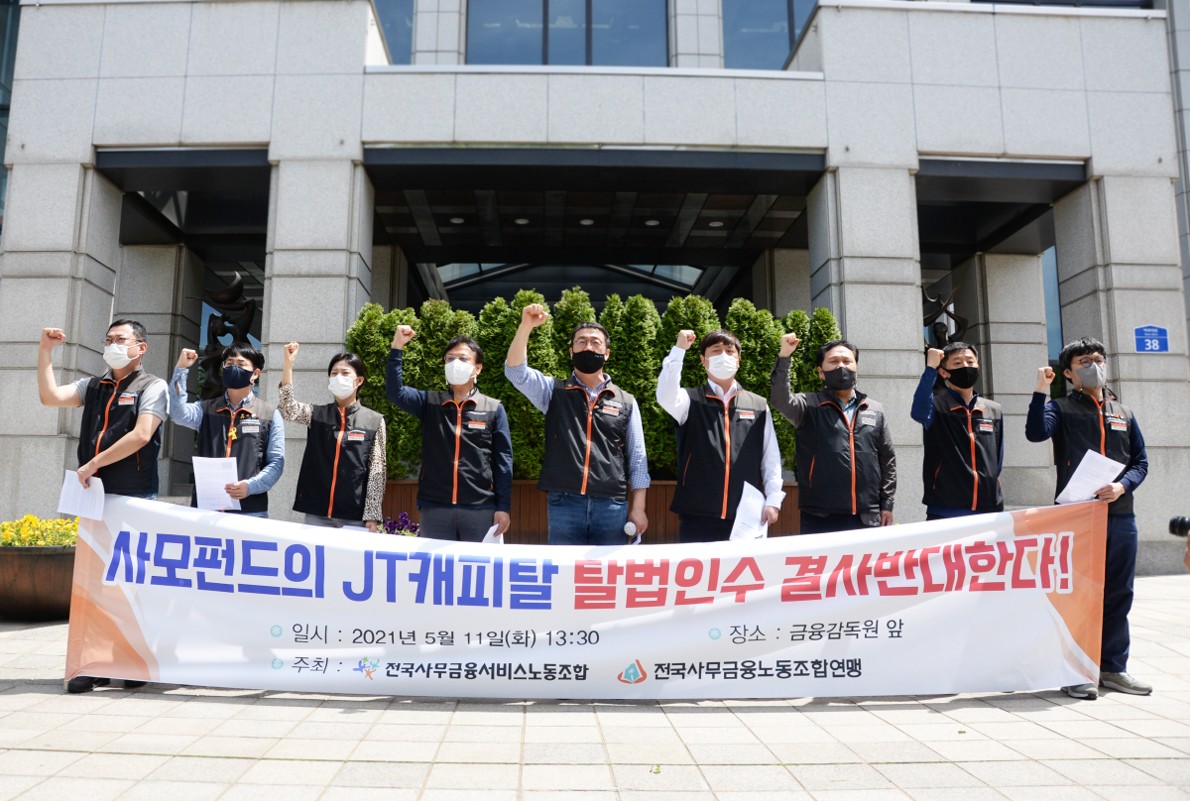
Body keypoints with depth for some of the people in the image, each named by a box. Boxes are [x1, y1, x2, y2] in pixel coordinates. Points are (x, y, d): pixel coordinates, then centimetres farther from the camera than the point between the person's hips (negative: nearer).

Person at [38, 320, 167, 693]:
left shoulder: (152, 386, -2)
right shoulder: (92, 386, 17)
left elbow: (141, 435, -14)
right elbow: (50, 396, 2)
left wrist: (93, 464, -11)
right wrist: (45, 350, -1)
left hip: (136, 498, -6)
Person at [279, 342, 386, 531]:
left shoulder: (374, 421, 1)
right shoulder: (317, 415, 8)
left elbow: (377, 470, -1)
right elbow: (288, 410, -11)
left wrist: (372, 516, -6)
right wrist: (288, 364, -18)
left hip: (354, 516, -2)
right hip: (316, 513, 2)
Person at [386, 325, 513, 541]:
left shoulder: (494, 409, 5)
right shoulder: (430, 403, 10)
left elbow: (503, 460, 3)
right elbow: (395, 392, -5)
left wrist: (503, 507, -3)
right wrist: (397, 347, -12)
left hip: (480, 509, -1)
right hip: (434, 508, 1)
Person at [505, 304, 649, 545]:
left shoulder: (626, 402, 11)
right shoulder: (554, 392, 10)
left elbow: (637, 459, 9)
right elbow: (515, 371, -6)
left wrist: (638, 508, 2)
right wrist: (526, 326, -19)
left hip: (612, 506, 1)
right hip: (564, 504, -1)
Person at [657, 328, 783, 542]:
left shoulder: (758, 405, 11)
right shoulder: (691, 401, 5)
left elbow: (771, 457, 9)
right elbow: (665, 396, -17)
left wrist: (773, 500, 1)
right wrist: (679, 349, -16)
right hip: (698, 515, -2)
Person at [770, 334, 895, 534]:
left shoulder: (875, 410, 13)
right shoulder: (810, 407, 4)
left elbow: (887, 460, 14)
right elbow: (781, 400, -17)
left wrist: (887, 506, 9)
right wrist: (784, 357, -27)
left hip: (867, 518, 3)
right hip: (820, 519, -3)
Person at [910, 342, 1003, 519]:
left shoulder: (994, 411, 13)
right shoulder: (937, 406, -2)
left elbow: (997, 460, 18)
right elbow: (918, 413, -27)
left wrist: (996, 508, 15)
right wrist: (930, 368, -23)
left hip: (988, 511, 5)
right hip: (945, 513, -5)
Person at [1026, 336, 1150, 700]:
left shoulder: (1124, 413, 17)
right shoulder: (1061, 408, 5)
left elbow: (1140, 461, 13)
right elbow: (1036, 433, -16)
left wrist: (1122, 486, -6)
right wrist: (1041, 390, -17)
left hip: (1120, 515, 5)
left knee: (1118, 594, 9)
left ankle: (1113, 666, 20)